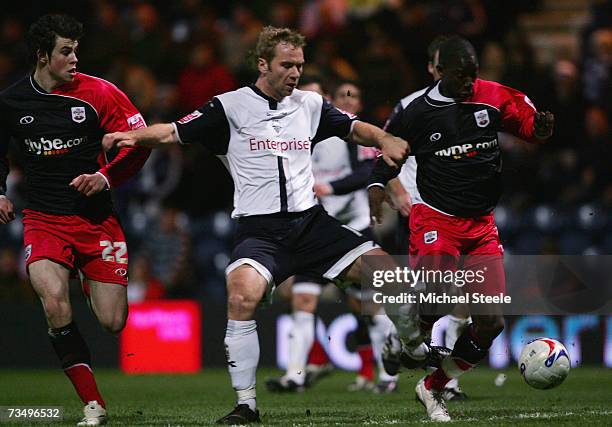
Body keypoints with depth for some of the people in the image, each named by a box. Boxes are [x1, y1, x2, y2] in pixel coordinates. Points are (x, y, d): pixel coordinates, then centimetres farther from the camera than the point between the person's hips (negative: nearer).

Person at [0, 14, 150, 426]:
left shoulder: (97, 93, -5)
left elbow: (140, 141, -1)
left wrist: (106, 176, -15)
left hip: (96, 218, 0)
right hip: (44, 219, 0)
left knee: (113, 323, -1)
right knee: (55, 304, -26)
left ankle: (93, 283, 39)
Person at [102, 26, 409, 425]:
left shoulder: (310, 104, 12)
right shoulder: (230, 107, 1)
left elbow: (354, 127, 21)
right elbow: (175, 132, -1)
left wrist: (383, 139, 0)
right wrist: (133, 135, -18)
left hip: (311, 222, 4)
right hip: (259, 230, -4)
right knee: (243, 294, -32)